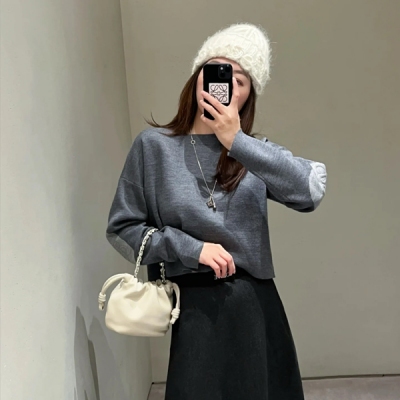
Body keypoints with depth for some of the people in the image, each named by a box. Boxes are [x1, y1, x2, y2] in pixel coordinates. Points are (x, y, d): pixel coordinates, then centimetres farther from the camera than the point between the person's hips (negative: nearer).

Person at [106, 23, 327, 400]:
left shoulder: (253, 151, 6)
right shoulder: (154, 146, -1)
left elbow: (312, 191, -12)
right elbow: (121, 227, 0)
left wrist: (237, 142, -16)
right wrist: (190, 248, -12)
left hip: (256, 302, 3)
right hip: (195, 307, -2)